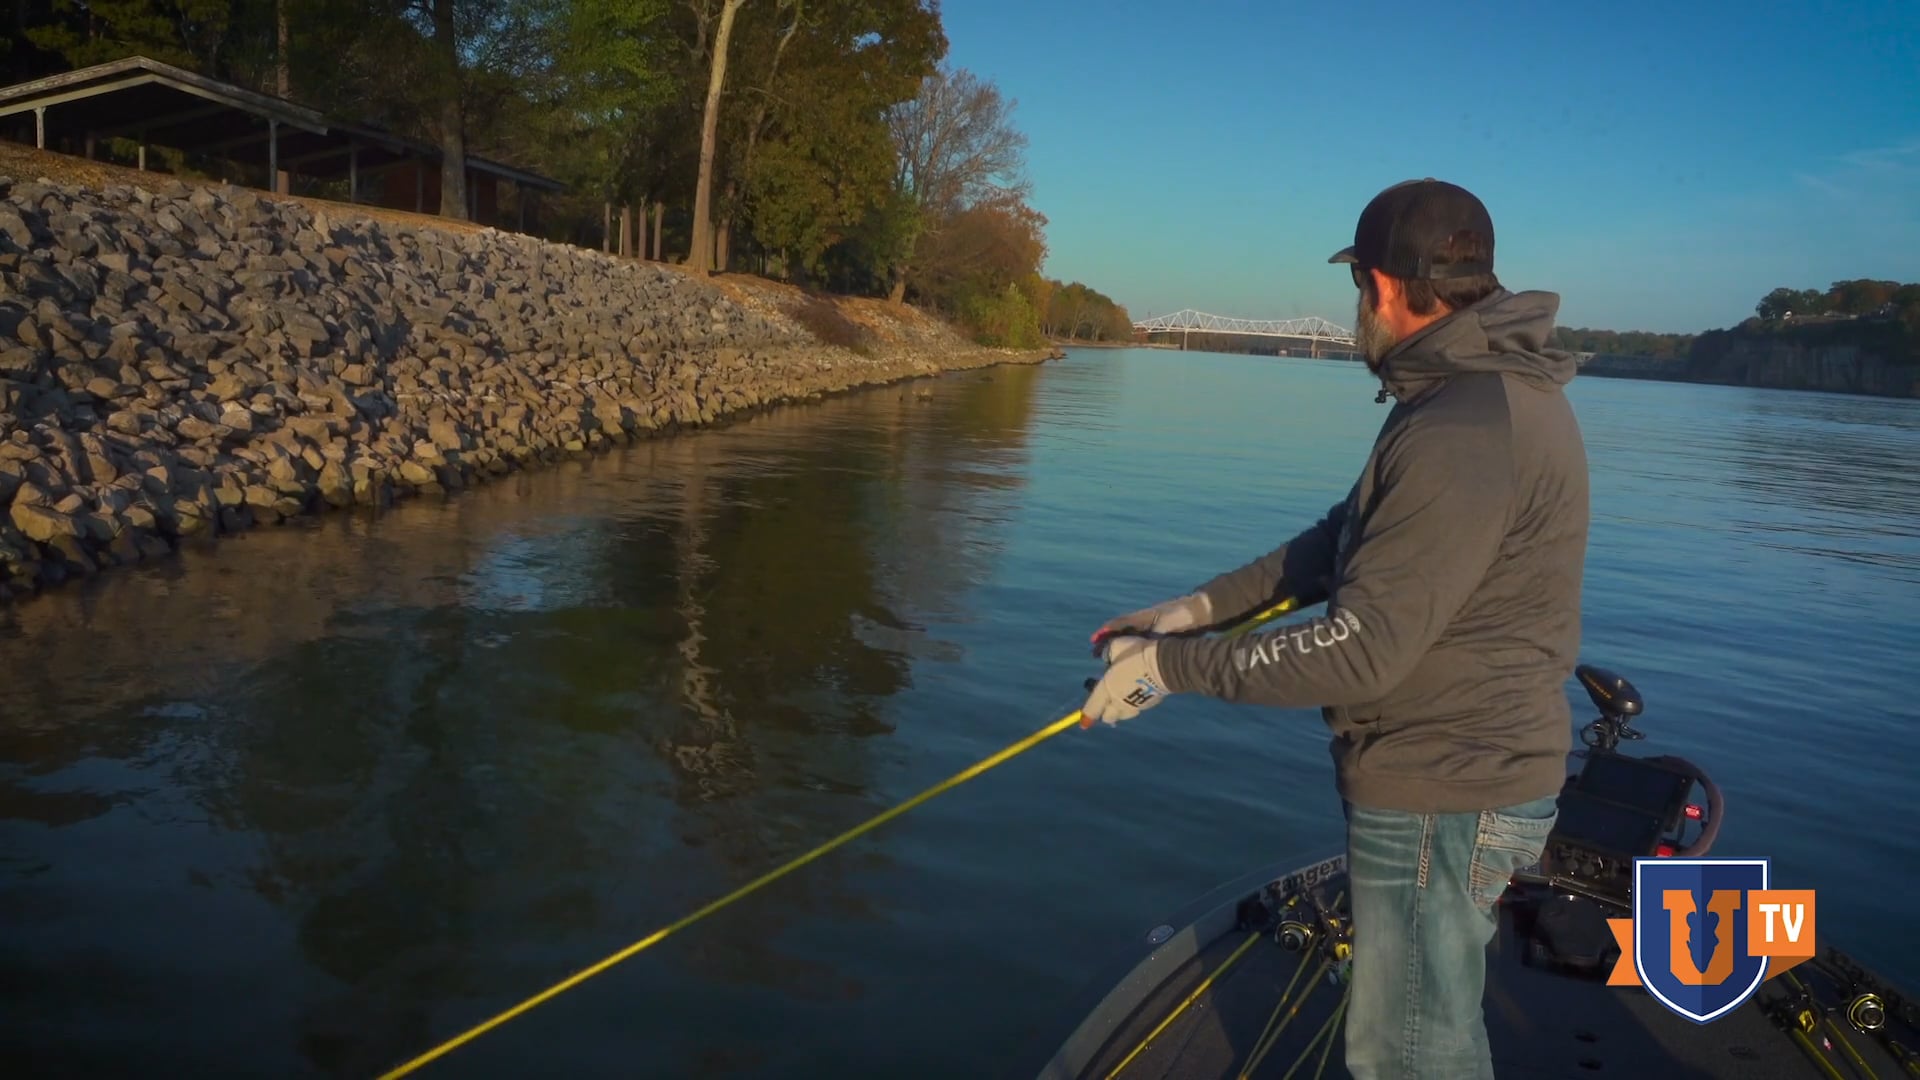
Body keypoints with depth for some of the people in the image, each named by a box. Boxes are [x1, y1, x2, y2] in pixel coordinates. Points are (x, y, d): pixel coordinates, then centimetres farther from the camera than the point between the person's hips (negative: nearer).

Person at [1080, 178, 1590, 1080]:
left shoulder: (1467, 433, -28)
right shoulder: (1486, 388, 8)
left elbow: (1361, 648, -29)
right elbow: (1346, 540, 11)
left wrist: (1171, 664, -20)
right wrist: (1203, 606, 3)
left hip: (1442, 798, -10)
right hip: (1457, 773, 10)